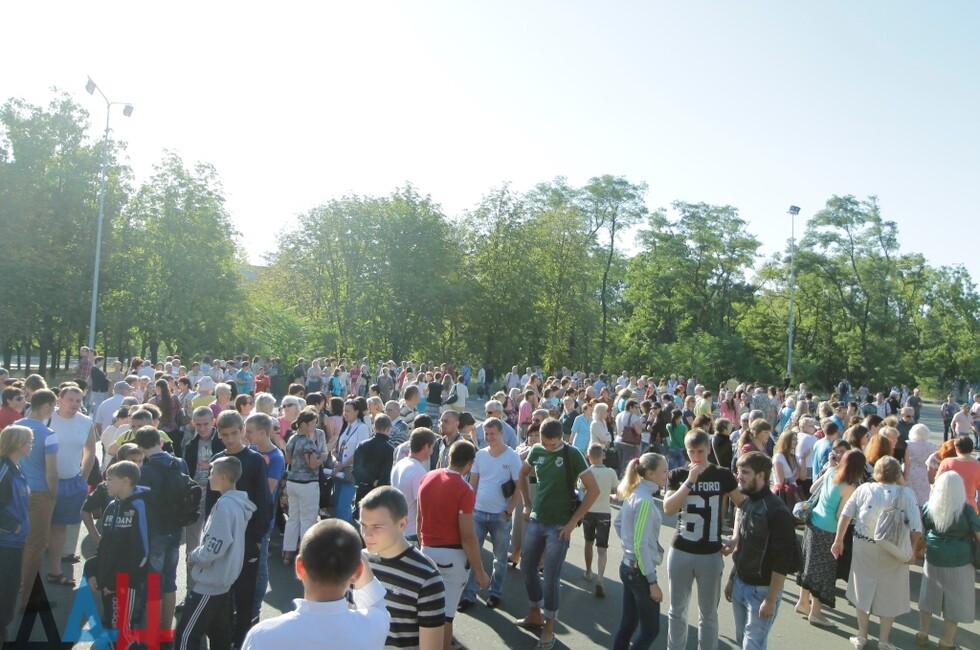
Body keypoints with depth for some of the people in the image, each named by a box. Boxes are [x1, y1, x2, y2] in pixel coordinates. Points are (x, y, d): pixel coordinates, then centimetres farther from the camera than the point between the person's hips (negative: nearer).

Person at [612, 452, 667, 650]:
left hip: (628, 566, 9)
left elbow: (618, 522, 20)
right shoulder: (645, 500, -22)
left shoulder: (634, 494, 6)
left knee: (627, 624, 16)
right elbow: (641, 545, -23)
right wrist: (652, 581, -19)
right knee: (650, 629, 3)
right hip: (640, 570, -9)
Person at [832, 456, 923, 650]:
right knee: (889, 595, 15)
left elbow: (845, 515, -3)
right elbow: (916, 528, -15)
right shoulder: (905, 493, -9)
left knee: (863, 590, 18)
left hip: (864, 547, 2)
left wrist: (838, 540, 6)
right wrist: (911, 550, 0)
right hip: (893, 552, -1)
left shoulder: (863, 489, -3)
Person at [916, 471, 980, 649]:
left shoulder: (928, 507, -7)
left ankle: (922, 634, 28)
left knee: (928, 596, 17)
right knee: (955, 602, 11)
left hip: (933, 559, 4)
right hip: (958, 562, -3)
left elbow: (921, 531, 5)